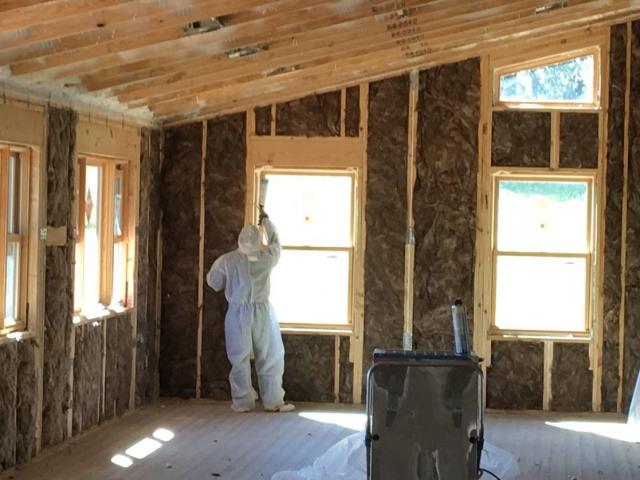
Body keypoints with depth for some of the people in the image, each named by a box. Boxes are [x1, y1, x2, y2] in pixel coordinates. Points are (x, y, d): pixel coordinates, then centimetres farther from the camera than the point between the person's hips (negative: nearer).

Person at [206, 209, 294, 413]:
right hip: (262, 311, 0)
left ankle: (243, 402, 8)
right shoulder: (267, 257, -4)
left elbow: (213, 282, 5)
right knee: (270, 357, 8)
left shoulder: (227, 260, -6)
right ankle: (273, 401, 9)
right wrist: (266, 220, 30)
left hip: (238, 313, 0)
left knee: (240, 358, 6)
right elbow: (275, 242, 18)